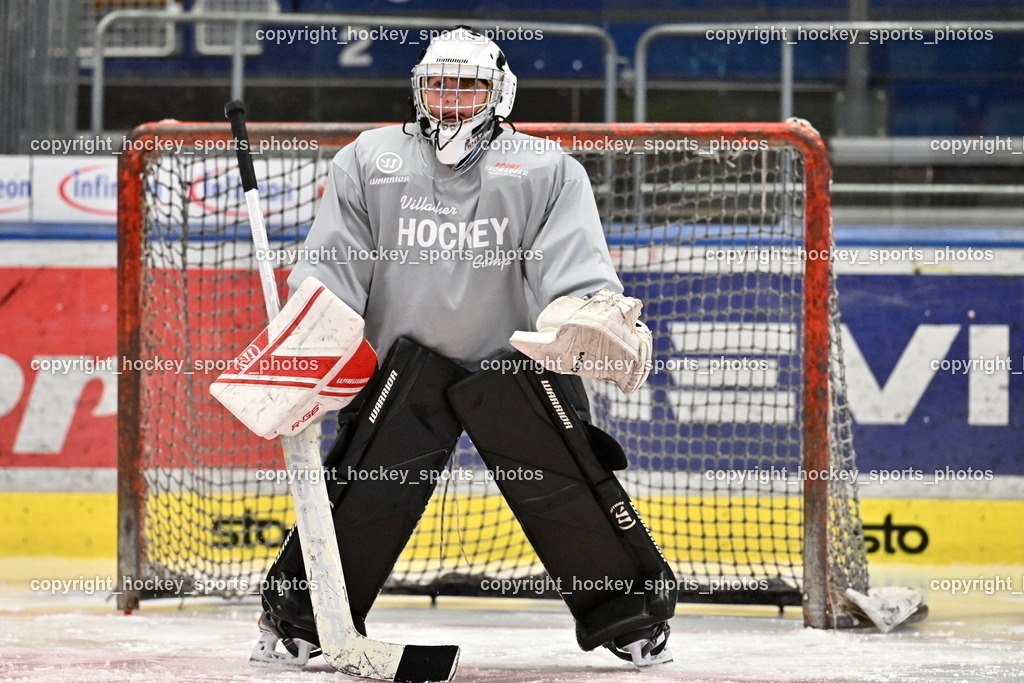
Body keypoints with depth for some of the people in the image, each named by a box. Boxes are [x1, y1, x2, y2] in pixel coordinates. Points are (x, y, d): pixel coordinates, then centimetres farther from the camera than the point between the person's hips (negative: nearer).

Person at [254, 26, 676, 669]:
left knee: (569, 489, -6)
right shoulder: (369, 160, 8)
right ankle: (299, 618, 6)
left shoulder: (547, 170, 3)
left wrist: (595, 318, -29)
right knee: (365, 494, -8)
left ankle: (632, 614, 9)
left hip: (520, 358, 0)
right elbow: (330, 268, 5)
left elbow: (576, 265, -7)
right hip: (405, 365, 1)